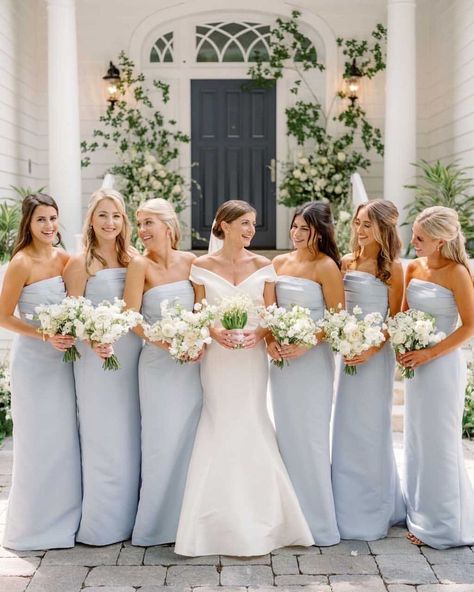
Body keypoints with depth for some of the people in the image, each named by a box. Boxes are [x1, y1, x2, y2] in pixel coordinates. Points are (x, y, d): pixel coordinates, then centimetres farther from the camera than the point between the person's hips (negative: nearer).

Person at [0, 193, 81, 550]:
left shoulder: (63, 258, 5)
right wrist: (46, 335, -19)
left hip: (63, 357, 6)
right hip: (33, 360, -6)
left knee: (65, 439, 12)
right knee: (38, 442, 3)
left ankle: (63, 519, 26)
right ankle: (35, 525, 18)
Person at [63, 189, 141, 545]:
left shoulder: (132, 259, 10)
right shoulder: (81, 262, -5)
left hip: (132, 357, 5)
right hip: (97, 358, -5)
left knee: (130, 439, 11)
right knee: (102, 440, 1)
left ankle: (128, 517, 25)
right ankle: (99, 524, 14)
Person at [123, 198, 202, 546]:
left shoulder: (190, 262, 4)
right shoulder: (141, 265, -6)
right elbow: (130, 316, -10)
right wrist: (163, 341, -20)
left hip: (192, 361, 4)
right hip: (158, 362, -3)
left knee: (190, 438, 9)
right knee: (163, 440, 2)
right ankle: (157, 523, 17)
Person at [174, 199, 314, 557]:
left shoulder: (262, 266, 5)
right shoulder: (203, 266, 2)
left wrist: (259, 332, -15)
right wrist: (214, 331, -16)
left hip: (252, 356, 1)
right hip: (217, 357, -1)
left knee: (250, 426, 2)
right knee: (221, 429, 0)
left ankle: (256, 519, 16)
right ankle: (224, 519, 12)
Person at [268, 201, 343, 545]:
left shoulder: (326, 267, -8)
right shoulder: (279, 263, 9)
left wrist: (304, 345, -18)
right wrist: (269, 340, -4)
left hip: (312, 359, -6)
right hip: (280, 358, 6)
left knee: (310, 437, -2)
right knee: (287, 435, 11)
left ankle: (320, 521, 12)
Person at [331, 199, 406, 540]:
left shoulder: (392, 268, -6)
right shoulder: (347, 263, 8)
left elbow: (395, 319, -8)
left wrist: (372, 350, -19)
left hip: (377, 354, -5)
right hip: (349, 351, 5)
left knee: (370, 430, 2)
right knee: (347, 428, 9)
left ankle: (373, 513, 15)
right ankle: (348, 508, 22)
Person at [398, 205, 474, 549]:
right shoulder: (414, 267, 5)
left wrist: (429, 354, -18)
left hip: (442, 363, -7)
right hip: (416, 363, 7)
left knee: (438, 442, 2)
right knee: (417, 439, 14)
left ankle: (443, 525, 16)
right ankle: (421, 514, 29)